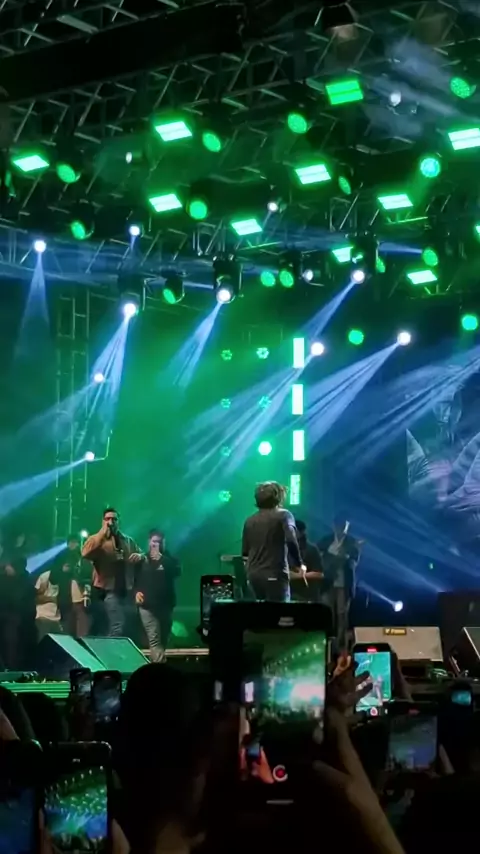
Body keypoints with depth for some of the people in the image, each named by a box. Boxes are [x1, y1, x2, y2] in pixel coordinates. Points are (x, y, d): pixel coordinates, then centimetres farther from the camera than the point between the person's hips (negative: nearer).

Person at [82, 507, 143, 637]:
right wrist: (102, 534, -21)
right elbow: (85, 553, -20)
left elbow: (142, 556, 22)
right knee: (117, 628, -18)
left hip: (125, 589, 6)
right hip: (109, 589, -6)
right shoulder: (96, 539, 1)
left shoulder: (128, 540, 16)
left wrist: (140, 556, -3)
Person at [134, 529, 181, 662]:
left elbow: (176, 571, -10)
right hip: (148, 605, -3)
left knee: (163, 640, 10)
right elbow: (134, 578, 8)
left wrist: (161, 559, -15)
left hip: (166, 604, 3)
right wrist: (136, 591, -10)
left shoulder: (169, 559, 9)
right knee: (154, 641, -13)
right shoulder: (142, 560, 6)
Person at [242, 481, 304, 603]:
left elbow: (245, 552, 14)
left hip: (254, 574, 6)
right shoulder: (283, 515, -1)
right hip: (275, 574, -6)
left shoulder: (250, 520, 13)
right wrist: (299, 564, -6)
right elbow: (291, 541, -17)